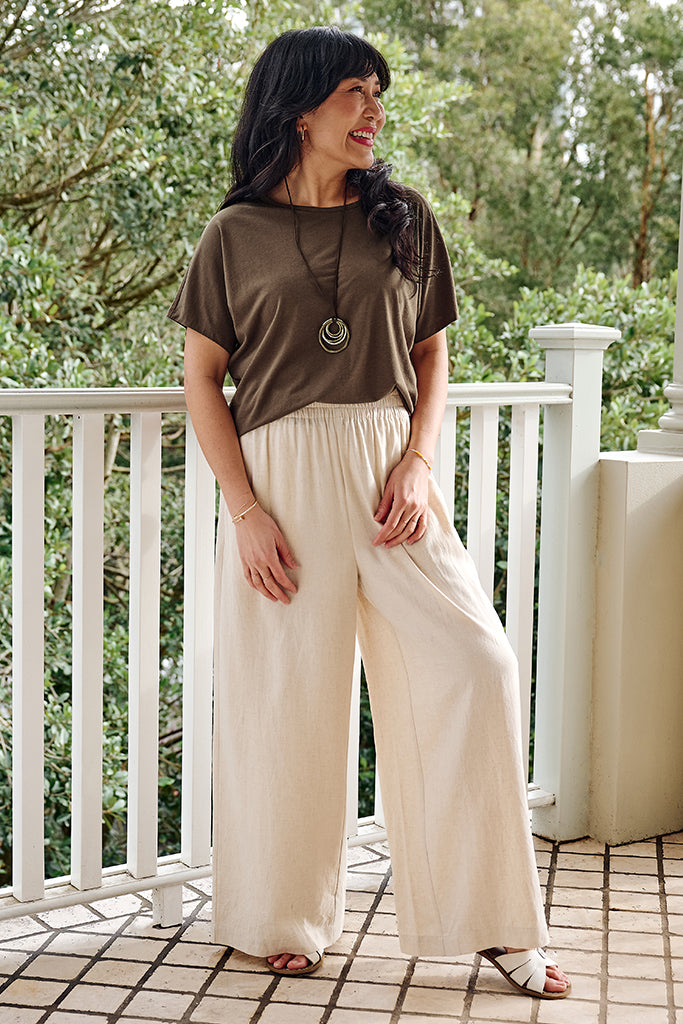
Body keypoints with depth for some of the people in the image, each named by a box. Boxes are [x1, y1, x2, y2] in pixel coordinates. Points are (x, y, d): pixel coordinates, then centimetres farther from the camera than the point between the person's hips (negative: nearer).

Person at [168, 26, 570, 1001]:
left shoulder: (403, 217, 10)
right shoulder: (237, 234, 3)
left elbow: (431, 351, 13)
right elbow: (202, 380, 3)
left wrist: (417, 462, -4)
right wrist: (246, 511, -7)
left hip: (389, 470, 2)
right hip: (280, 475, -2)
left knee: (473, 659, -10)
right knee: (288, 693, 1)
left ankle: (495, 921, 2)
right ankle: (282, 919, 22)